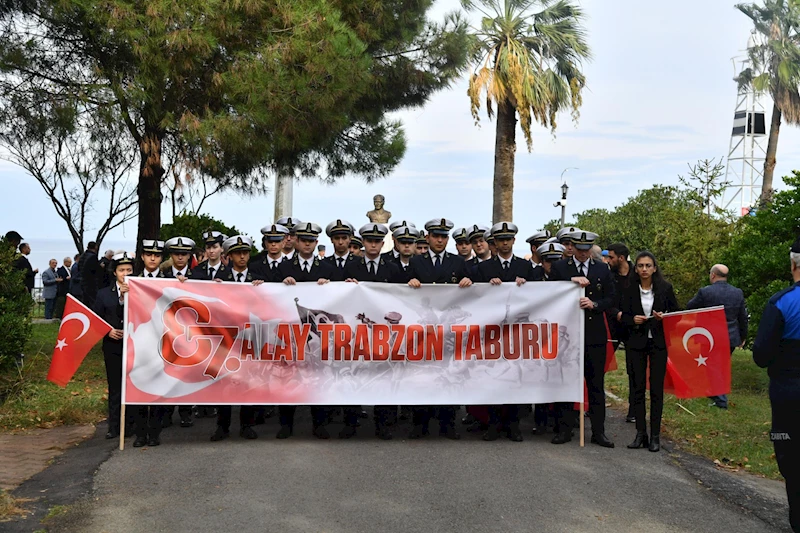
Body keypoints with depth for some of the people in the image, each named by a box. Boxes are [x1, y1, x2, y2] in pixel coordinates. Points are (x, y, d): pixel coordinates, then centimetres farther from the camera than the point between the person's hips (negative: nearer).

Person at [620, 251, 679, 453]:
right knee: (638, 388, 3)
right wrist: (633, 320, -16)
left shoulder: (665, 288, 1)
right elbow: (622, 315, 4)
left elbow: (676, 312, 6)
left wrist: (664, 317, -14)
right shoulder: (628, 289, 1)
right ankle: (640, 434, 10)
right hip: (636, 343, 1)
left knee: (657, 389, 0)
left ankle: (655, 436, 6)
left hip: (658, 343, -1)